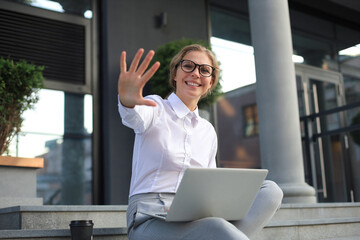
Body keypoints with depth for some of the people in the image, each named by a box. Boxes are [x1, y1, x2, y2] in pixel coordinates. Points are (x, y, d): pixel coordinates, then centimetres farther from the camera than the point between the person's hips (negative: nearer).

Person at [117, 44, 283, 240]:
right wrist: (127, 102, -49)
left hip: (194, 220, 7)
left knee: (270, 190, -15)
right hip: (150, 220, -6)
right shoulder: (155, 107, 2)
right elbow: (136, 118, -24)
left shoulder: (208, 131, 17)